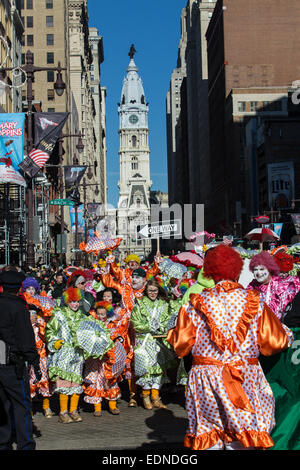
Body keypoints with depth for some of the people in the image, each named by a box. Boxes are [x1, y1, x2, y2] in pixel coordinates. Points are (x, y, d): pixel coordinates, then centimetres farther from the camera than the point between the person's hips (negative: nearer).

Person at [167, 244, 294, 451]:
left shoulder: (197, 304, -3)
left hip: (206, 379, 0)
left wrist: (173, 333, 19)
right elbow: (274, 342, -2)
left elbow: (181, 345, -2)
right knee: (241, 442, 8)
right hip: (246, 378, 0)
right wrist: (287, 334, 19)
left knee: (209, 434, 12)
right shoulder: (254, 302, -3)